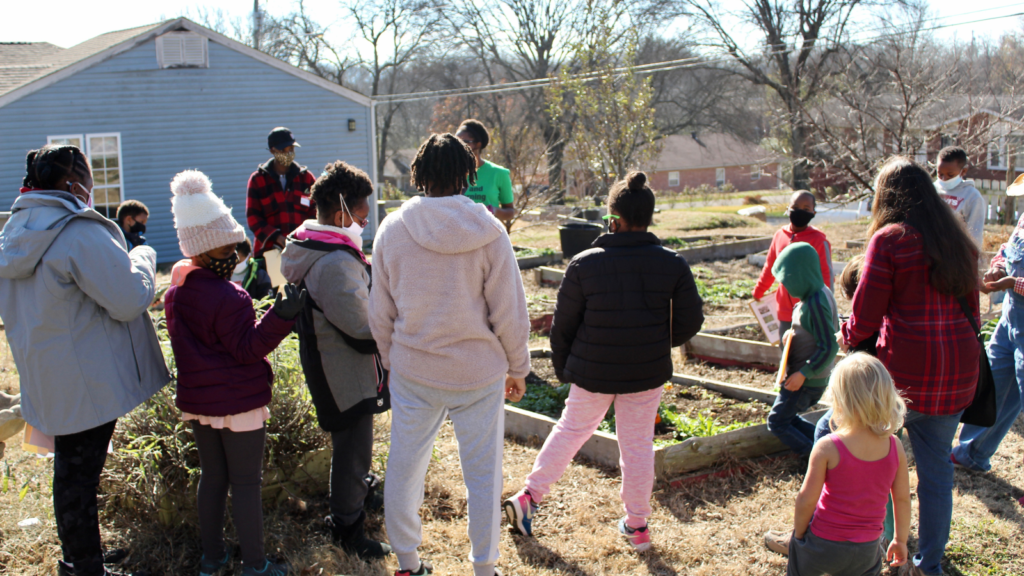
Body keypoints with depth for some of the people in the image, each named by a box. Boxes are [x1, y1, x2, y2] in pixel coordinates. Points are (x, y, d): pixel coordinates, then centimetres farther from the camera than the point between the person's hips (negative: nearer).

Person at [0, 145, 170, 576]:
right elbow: (131, 298, -20)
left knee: (70, 471, 21)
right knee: (80, 475, 2)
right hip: (87, 383, -9)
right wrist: (143, 257, -2)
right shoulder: (80, 232, -20)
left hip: (48, 379, 9)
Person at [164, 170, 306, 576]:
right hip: (238, 403, -8)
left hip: (197, 401, 8)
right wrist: (281, 316, -31)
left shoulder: (175, 294, 5)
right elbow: (248, 347, -20)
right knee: (246, 483, 2)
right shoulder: (228, 298, -21)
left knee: (212, 477, 18)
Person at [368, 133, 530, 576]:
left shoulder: (392, 229, -5)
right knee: (483, 474, 12)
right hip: (478, 373, -2)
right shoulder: (488, 232, -12)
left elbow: (380, 313, 3)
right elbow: (510, 312, -8)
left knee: (404, 468, 16)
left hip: (411, 371, 2)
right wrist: (517, 368, 6)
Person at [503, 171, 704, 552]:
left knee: (569, 432, 19)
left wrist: (562, 367, 11)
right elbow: (691, 320, -1)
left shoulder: (584, 264, -12)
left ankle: (529, 496, 21)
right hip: (647, 375, 1)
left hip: (592, 373, 0)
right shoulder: (673, 264, -8)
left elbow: (563, 325, -5)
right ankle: (637, 525, 23)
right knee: (638, 446, 13)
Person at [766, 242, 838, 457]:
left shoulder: (815, 304, -26)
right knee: (787, 417, 22)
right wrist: (794, 334, 6)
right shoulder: (821, 293, 4)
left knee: (777, 423, 3)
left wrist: (803, 373, -23)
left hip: (806, 381, -10)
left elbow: (829, 347, -27)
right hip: (815, 377, 10)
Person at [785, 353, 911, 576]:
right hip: (867, 549, 3)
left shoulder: (827, 448, -22)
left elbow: (806, 500, -17)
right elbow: (902, 499, 1)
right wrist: (900, 540, 15)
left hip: (823, 543, -3)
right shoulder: (895, 447, -9)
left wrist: (799, 533, 1)